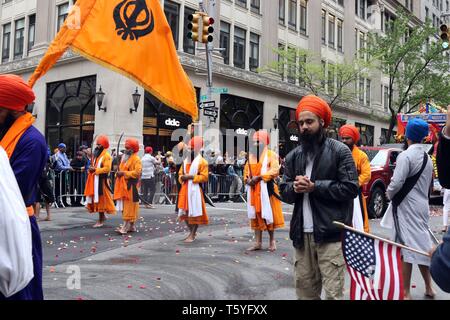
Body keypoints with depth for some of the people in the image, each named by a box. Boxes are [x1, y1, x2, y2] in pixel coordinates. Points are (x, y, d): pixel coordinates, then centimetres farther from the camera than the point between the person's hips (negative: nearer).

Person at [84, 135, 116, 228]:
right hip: (94, 180, 9)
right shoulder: (96, 154, 17)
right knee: (95, 199, 10)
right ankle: (102, 216, 25)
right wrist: (91, 169, 5)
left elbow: (107, 168, -19)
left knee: (100, 199, -3)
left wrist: (95, 170, -20)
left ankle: (101, 220, 4)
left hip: (101, 180, -8)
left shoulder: (107, 156, -10)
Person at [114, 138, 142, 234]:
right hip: (123, 185, 9)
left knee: (129, 206, -8)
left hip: (131, 186, -9)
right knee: (125, 206, 10)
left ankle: (125, 227, -10)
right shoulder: (124, 157, 17)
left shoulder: (136, 159, -8)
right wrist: (119, 172, 3)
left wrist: (124, 173, -19)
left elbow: (137, 172, -19)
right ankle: (132, 226, 17)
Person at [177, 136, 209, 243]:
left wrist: (191, 177, -18)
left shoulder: (202, 161, -6)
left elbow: (204, 177, -12)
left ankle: (193, 235, 5)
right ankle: (192, 232, 26)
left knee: (195, 212, -3)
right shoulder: (185, 160, 16)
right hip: (185, 189, 7)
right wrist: (182, 177, 0)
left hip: (195, 189, -7)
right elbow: (180, 172, 23)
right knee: (185, 212, 10)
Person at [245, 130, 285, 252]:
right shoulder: (251, 155, 15)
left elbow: (275, 170, -16)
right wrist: (247, 179, -4)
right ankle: (258, 242, 12)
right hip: (254, 190, 6)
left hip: (266, 189, -6)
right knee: (256, 215, 7)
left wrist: (259, 177, -20)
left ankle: (272, 240, 14)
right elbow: (246, 170, 17)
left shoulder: (271, 154, -4)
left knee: (268, 214, 0)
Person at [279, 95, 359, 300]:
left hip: (330, 233, -5)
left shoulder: (340, 151, -2)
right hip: (302, 234, 5)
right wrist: (294, 188, -9)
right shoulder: (293, 156, 13)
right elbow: (284, 191, 14)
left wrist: (314, 186, -14)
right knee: (304, 289, 13)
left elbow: (350, 188, -9)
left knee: (333, 291, -2)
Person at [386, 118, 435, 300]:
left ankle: (406, 293, 2)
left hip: (406, 207, -8)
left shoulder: (405, 156, -16)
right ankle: (428, 288, 26)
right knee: (421, 245, 17)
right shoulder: (427, 158, 11)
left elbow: (397, 182, -21)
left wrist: (388, 194, -4)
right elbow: (428, 184, 16)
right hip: (422, 205, 8)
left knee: (406, 247, -4)